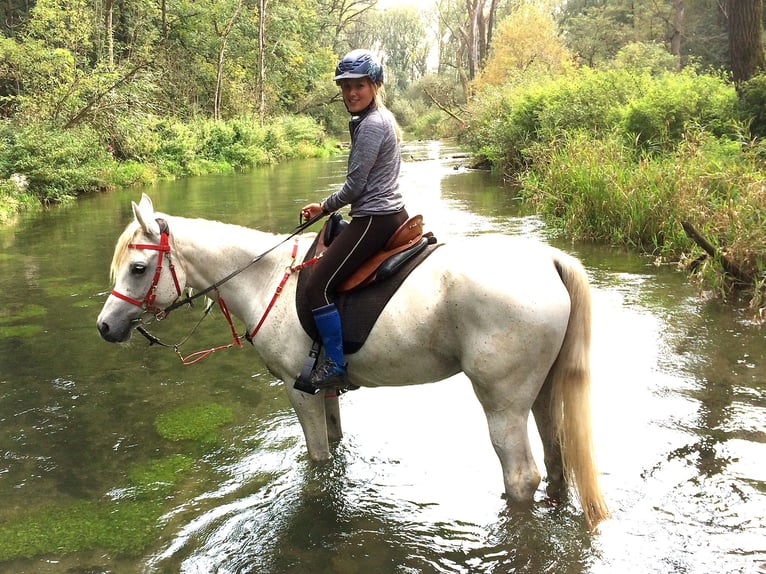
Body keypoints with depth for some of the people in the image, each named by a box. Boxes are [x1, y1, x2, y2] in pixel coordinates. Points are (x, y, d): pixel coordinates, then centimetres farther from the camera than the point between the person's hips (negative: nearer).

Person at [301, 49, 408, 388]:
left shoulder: (372, 124, -15)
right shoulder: (382, 118, 16)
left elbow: (355, 185, -17)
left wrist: (325, 207, -1)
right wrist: (331, 208, 18)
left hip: (374, 220, -11)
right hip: (392, 214, 11)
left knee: (318, 284, -13)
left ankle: (336, 364, -9)